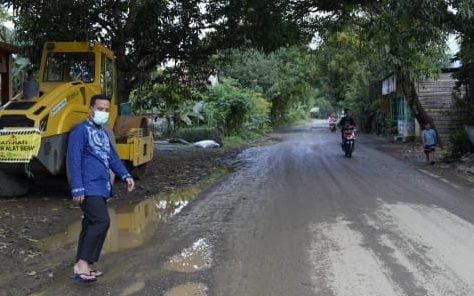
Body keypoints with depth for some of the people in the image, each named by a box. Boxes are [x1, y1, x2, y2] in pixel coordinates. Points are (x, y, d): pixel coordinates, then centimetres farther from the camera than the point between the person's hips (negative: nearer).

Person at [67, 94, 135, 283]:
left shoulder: (103, 132, 20)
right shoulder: (81, 130, -7)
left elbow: (112, 157, 21)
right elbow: (74, 160, -14)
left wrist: (125, 175, 7)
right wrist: (77, 188, -20)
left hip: (101, 188, 9)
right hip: (89, 188, -9)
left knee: (91, 224, 10)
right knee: (101, 221, -19)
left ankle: (81, 267, 17)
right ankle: (83, 264, -14)